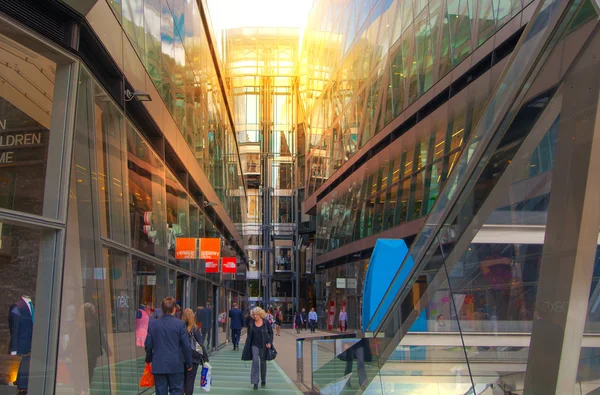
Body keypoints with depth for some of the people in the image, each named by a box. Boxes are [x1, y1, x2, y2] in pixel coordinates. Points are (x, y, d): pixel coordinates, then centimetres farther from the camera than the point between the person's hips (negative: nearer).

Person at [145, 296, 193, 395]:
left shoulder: (153, 324, -1)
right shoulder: (180, 324, -8)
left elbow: (148, 345, 4)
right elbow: (186, 345, -6)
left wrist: (148, 359, 22)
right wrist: (189, 363, 6)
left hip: (158, 365, 2)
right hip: (175, 365, -2)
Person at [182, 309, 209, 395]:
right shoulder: (194, 329, -9)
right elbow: (201, 345, -8)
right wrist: (205, 358, -1)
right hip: (192, 359, -2)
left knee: (182, 381, 13)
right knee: (190, 381, 7)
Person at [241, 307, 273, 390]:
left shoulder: (266, 322, -5)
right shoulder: (251, 324, 0)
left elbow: (271, 333, 4)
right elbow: (249, 336, 7)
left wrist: (269, 342, -8)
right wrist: (247, 348, 6)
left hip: (264, 346, 0)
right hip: (254, 345, 0)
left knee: (263, 362, 10)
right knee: (255, 361, -14)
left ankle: (263, 380, 29)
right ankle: (255, 382, -12)